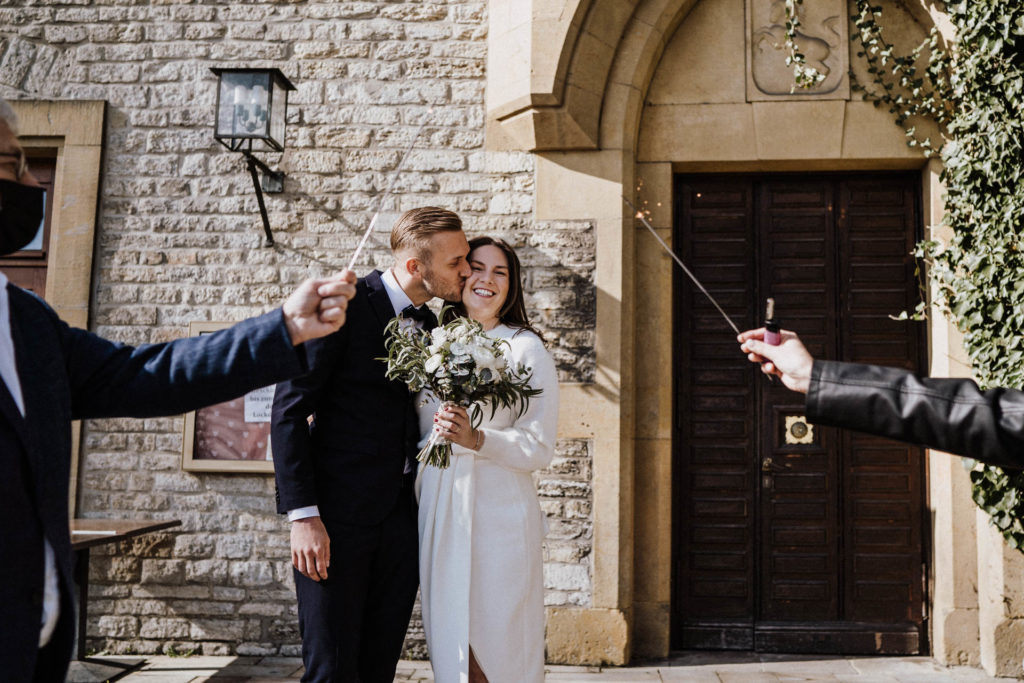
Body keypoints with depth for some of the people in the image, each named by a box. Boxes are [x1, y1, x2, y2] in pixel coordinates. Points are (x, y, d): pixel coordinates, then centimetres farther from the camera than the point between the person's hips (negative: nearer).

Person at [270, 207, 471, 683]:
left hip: (401, 519, 6)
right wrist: (303, 515, -16)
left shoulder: (430, 325, 12)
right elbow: (289, 409, -11)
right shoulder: (345, 305, -9)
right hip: (337, 515, -6)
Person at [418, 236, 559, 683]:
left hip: (499, 516, -4)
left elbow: (539, 448, -9)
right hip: (438, 515, 4)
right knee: (446, 644, 10)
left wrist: (476, 439, -23)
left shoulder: (526, 349, -3)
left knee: (498, 647, 2)